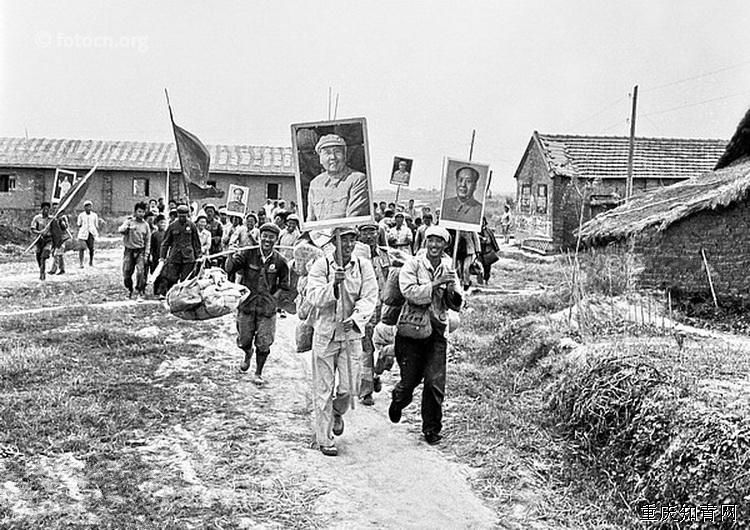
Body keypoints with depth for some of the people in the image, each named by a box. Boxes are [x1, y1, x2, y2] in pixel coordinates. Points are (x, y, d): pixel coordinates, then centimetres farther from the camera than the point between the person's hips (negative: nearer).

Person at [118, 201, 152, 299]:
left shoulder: (145, 225, 6)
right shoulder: (129, 221, 3)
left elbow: (148, 241, 7)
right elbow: (120, 230, -14)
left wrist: (146, 255, 0)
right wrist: (128, 227, -33)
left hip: (140, 251, 0)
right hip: (129, 250, 0)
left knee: (140, 272, -14)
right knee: (126, 273, 3)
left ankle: (140, 292, -4)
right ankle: (129, 290, 26)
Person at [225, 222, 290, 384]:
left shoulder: (279, 261, -3)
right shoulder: (249, 254, -6)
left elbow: (284, 284, 9)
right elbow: (228, 269, -6)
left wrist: (274, 297, -4)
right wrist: (233, 259, -26)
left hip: (267, 308, 0)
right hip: (247, 304, 0)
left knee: (263, 344, 1)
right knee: (244, 341, 10)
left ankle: (258, 373, 23)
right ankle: (248, 354, 47)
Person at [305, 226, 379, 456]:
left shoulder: (363, 266, 0)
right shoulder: (321, 265, -5)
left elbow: (370, 298, -7)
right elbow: (313, 296, -15)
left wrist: (355, 318, -23)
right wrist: (334, 285, -31)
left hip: (352, 334, 2)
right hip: (325, 333, -2)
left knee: (349, 388, 3)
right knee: (323, 389, 3)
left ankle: (337, 412, 38)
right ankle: (324, 440, 16)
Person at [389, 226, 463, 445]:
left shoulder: (449, 269, 7)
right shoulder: (412, 265, -5)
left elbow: (456, 305, 8)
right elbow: (410, 293, -22)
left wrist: (450, 290, -12)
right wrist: (435, 284, -22)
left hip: (436, 331, 3)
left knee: (435, 383, -3)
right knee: (410, 379, 4)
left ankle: (431, 428, 15)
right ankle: (398, 400, 40)